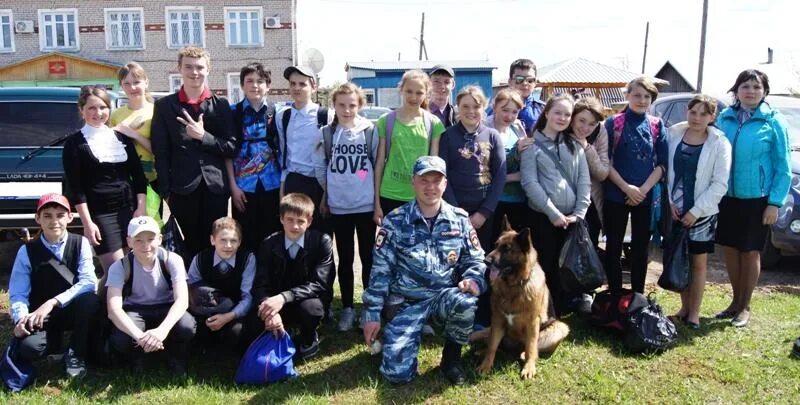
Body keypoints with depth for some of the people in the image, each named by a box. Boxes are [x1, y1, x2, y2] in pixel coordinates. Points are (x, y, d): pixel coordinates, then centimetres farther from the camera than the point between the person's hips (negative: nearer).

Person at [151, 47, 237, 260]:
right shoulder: (165, 106, 7)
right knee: (187, 249, 4)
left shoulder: (220, 105, 9)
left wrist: (204, 136, -10)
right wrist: (166, 193, -3)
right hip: (182, 190, -1)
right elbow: (161, 154, 4)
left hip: (215, 188, 1)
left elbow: (232, 148, 4)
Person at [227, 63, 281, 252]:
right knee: (246, 238, 4)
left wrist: (285, 183, 2)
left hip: (272, 184, 1)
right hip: (244, 185, -1)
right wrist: (233, 185, -4)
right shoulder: (233, 112, 2)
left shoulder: (277, 112, 5)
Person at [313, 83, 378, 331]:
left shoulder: (371, 131, -4)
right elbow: (320, 167, 7)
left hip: (366, 206, -1)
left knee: (368, 257, 8)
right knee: (345, 259, 11)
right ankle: (347, 308, 22)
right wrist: (326, 194, 9)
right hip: (338, 207, 1)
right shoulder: (326, 134, -1)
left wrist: (377, 196, 4)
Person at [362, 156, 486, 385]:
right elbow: (381, 270, -4)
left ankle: (451, 356, -4)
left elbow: (475, 261, 7)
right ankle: (412, 334, 21)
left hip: (444, 296, 1)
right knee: (397, 372, -15)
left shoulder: (459, 220, 2)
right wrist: (372, 314, -6)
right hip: (406, 301, -1)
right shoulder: (395, 221, -4)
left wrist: (473, 279, -17)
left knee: (466, 301, -35)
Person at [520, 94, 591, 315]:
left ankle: (564, 314, 23)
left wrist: (579, 213, -5)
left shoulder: (575, 145, 13)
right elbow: (530, 183, -9)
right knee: (546, 268, 2)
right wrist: (554, 213, -13)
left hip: (571, 218, 4)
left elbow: (584, 181, 8)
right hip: (543, 217, -4)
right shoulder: (532, 145, 0)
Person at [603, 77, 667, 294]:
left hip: (646, 197, 2)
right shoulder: (613, 122, -2)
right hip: (616, 195, -2)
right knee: (614, 246, 4)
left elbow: (662, 163, 3)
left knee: (641, 247, 9)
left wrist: (643, 190, -10)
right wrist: (626, 188, -13)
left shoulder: (657, 125, 5)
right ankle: (615, 296, 16)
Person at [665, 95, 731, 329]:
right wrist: (669, 201, -6)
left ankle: (694, 312, 15)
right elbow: (666, 170, 3)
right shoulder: (674, 135, 0)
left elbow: (720, 184, -10)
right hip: (674, 210, 3)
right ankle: (684, 307, 24)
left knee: (698, 263, 6)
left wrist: (695, 211, -13)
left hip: (702, 213, -2)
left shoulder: (719, 143, -7)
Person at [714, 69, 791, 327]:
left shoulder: (774, 122, -7)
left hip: (756, 199, -3)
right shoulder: (724, 118, 2)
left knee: (750, 252, 6)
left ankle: (745, 307, 21)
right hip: (727, 197, 3)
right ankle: (736, 301, 27)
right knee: (730, 249, 10)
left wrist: (775, 203, -11)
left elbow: (783, 167, -5)